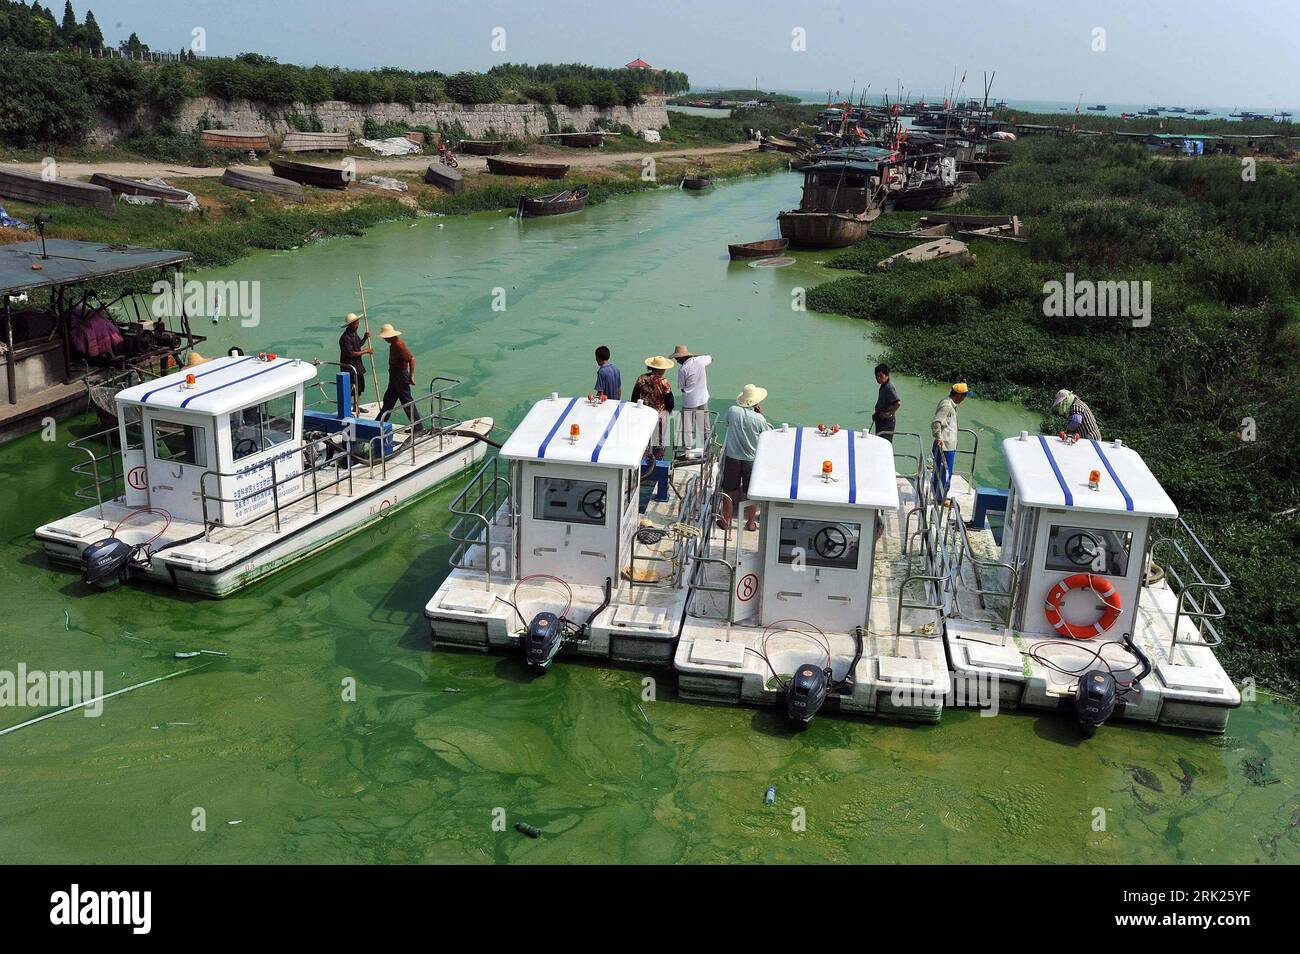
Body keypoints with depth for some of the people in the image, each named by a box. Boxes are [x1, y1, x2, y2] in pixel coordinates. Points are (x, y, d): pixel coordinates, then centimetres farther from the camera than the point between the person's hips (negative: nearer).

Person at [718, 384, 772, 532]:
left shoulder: (732, 410, -10)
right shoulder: (759, 418, -16)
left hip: (732, 457, 1)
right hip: (751, 460, -1)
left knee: (729, 491, 14)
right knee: (751, 492, 14)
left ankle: (726, 521, 23)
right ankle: (751, 523, 24)